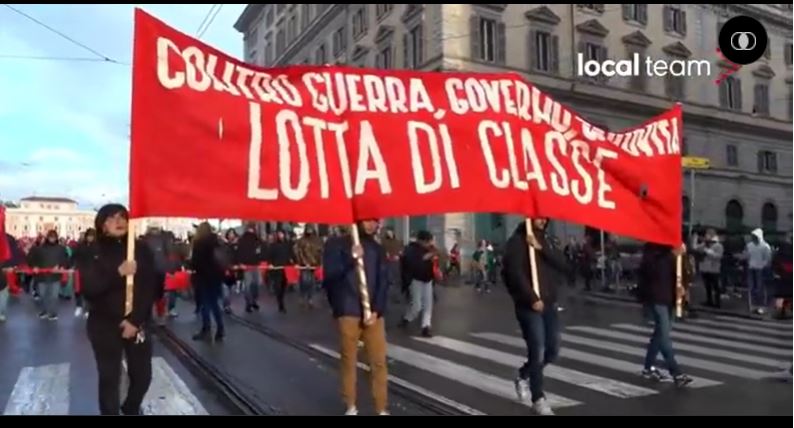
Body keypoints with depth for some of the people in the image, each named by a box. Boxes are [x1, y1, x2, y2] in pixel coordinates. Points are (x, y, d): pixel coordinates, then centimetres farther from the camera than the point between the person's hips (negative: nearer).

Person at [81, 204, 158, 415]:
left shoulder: (141, 250, 0)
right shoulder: (93, 253, -1)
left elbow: (150, 287, -4)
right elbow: (88, 288, -13)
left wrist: (135, 320, -12)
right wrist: (117, 272, -25)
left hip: (136, 324, 2)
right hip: (104, 326, -1)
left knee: (142, 375, 8)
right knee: (109, 378, 2)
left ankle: (131, 409, 37)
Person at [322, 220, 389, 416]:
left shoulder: (377, 249, 12)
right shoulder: (336, 244, 2)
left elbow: (383, 282, 7)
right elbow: (328, 275, -8)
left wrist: (377, 310, -6)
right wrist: (350, 258, -19)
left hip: (373, 314, 3)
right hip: (347, 313, -2)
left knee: (379, 362, 0)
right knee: (348, 361, 6)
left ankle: (382, 409, 9)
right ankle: (351, 407, 21)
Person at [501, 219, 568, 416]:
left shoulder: (545, 241, 15)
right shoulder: (517, 241, -6)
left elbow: (563, 265, 0)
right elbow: (515, 273, -15)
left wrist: (541, 248, -13)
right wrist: (532, 298, -18)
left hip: (549, 303, 7)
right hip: (529, 305, -7)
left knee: (552, 351, 9)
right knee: (537, 351, -7)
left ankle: (523, 376, 32)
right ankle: (539, 399, 8)